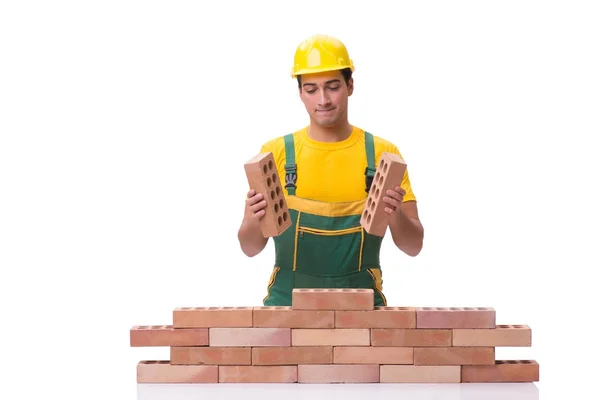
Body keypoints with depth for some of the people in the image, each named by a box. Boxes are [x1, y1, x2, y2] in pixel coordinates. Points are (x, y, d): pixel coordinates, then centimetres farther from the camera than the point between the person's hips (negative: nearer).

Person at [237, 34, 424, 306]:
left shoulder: (383, 154, 6)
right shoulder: (275, 153, 6)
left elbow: (413, 246, 5)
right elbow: (250, 247, 6)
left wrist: (396, 214, -14)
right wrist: (255, 219, -14)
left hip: (360, 303, 0)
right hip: (288, 301, 0)